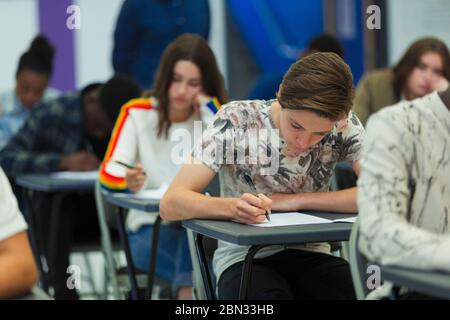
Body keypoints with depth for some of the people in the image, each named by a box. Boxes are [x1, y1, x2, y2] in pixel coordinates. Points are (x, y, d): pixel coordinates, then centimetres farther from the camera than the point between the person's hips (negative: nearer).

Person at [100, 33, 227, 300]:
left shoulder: (211, 115, 6)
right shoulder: (137, 113, 0)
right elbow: (109, 173, -14)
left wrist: (209, 108, -10)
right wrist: (129, 181, -37)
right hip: (150, 228, -2)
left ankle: (187, 289, -37)